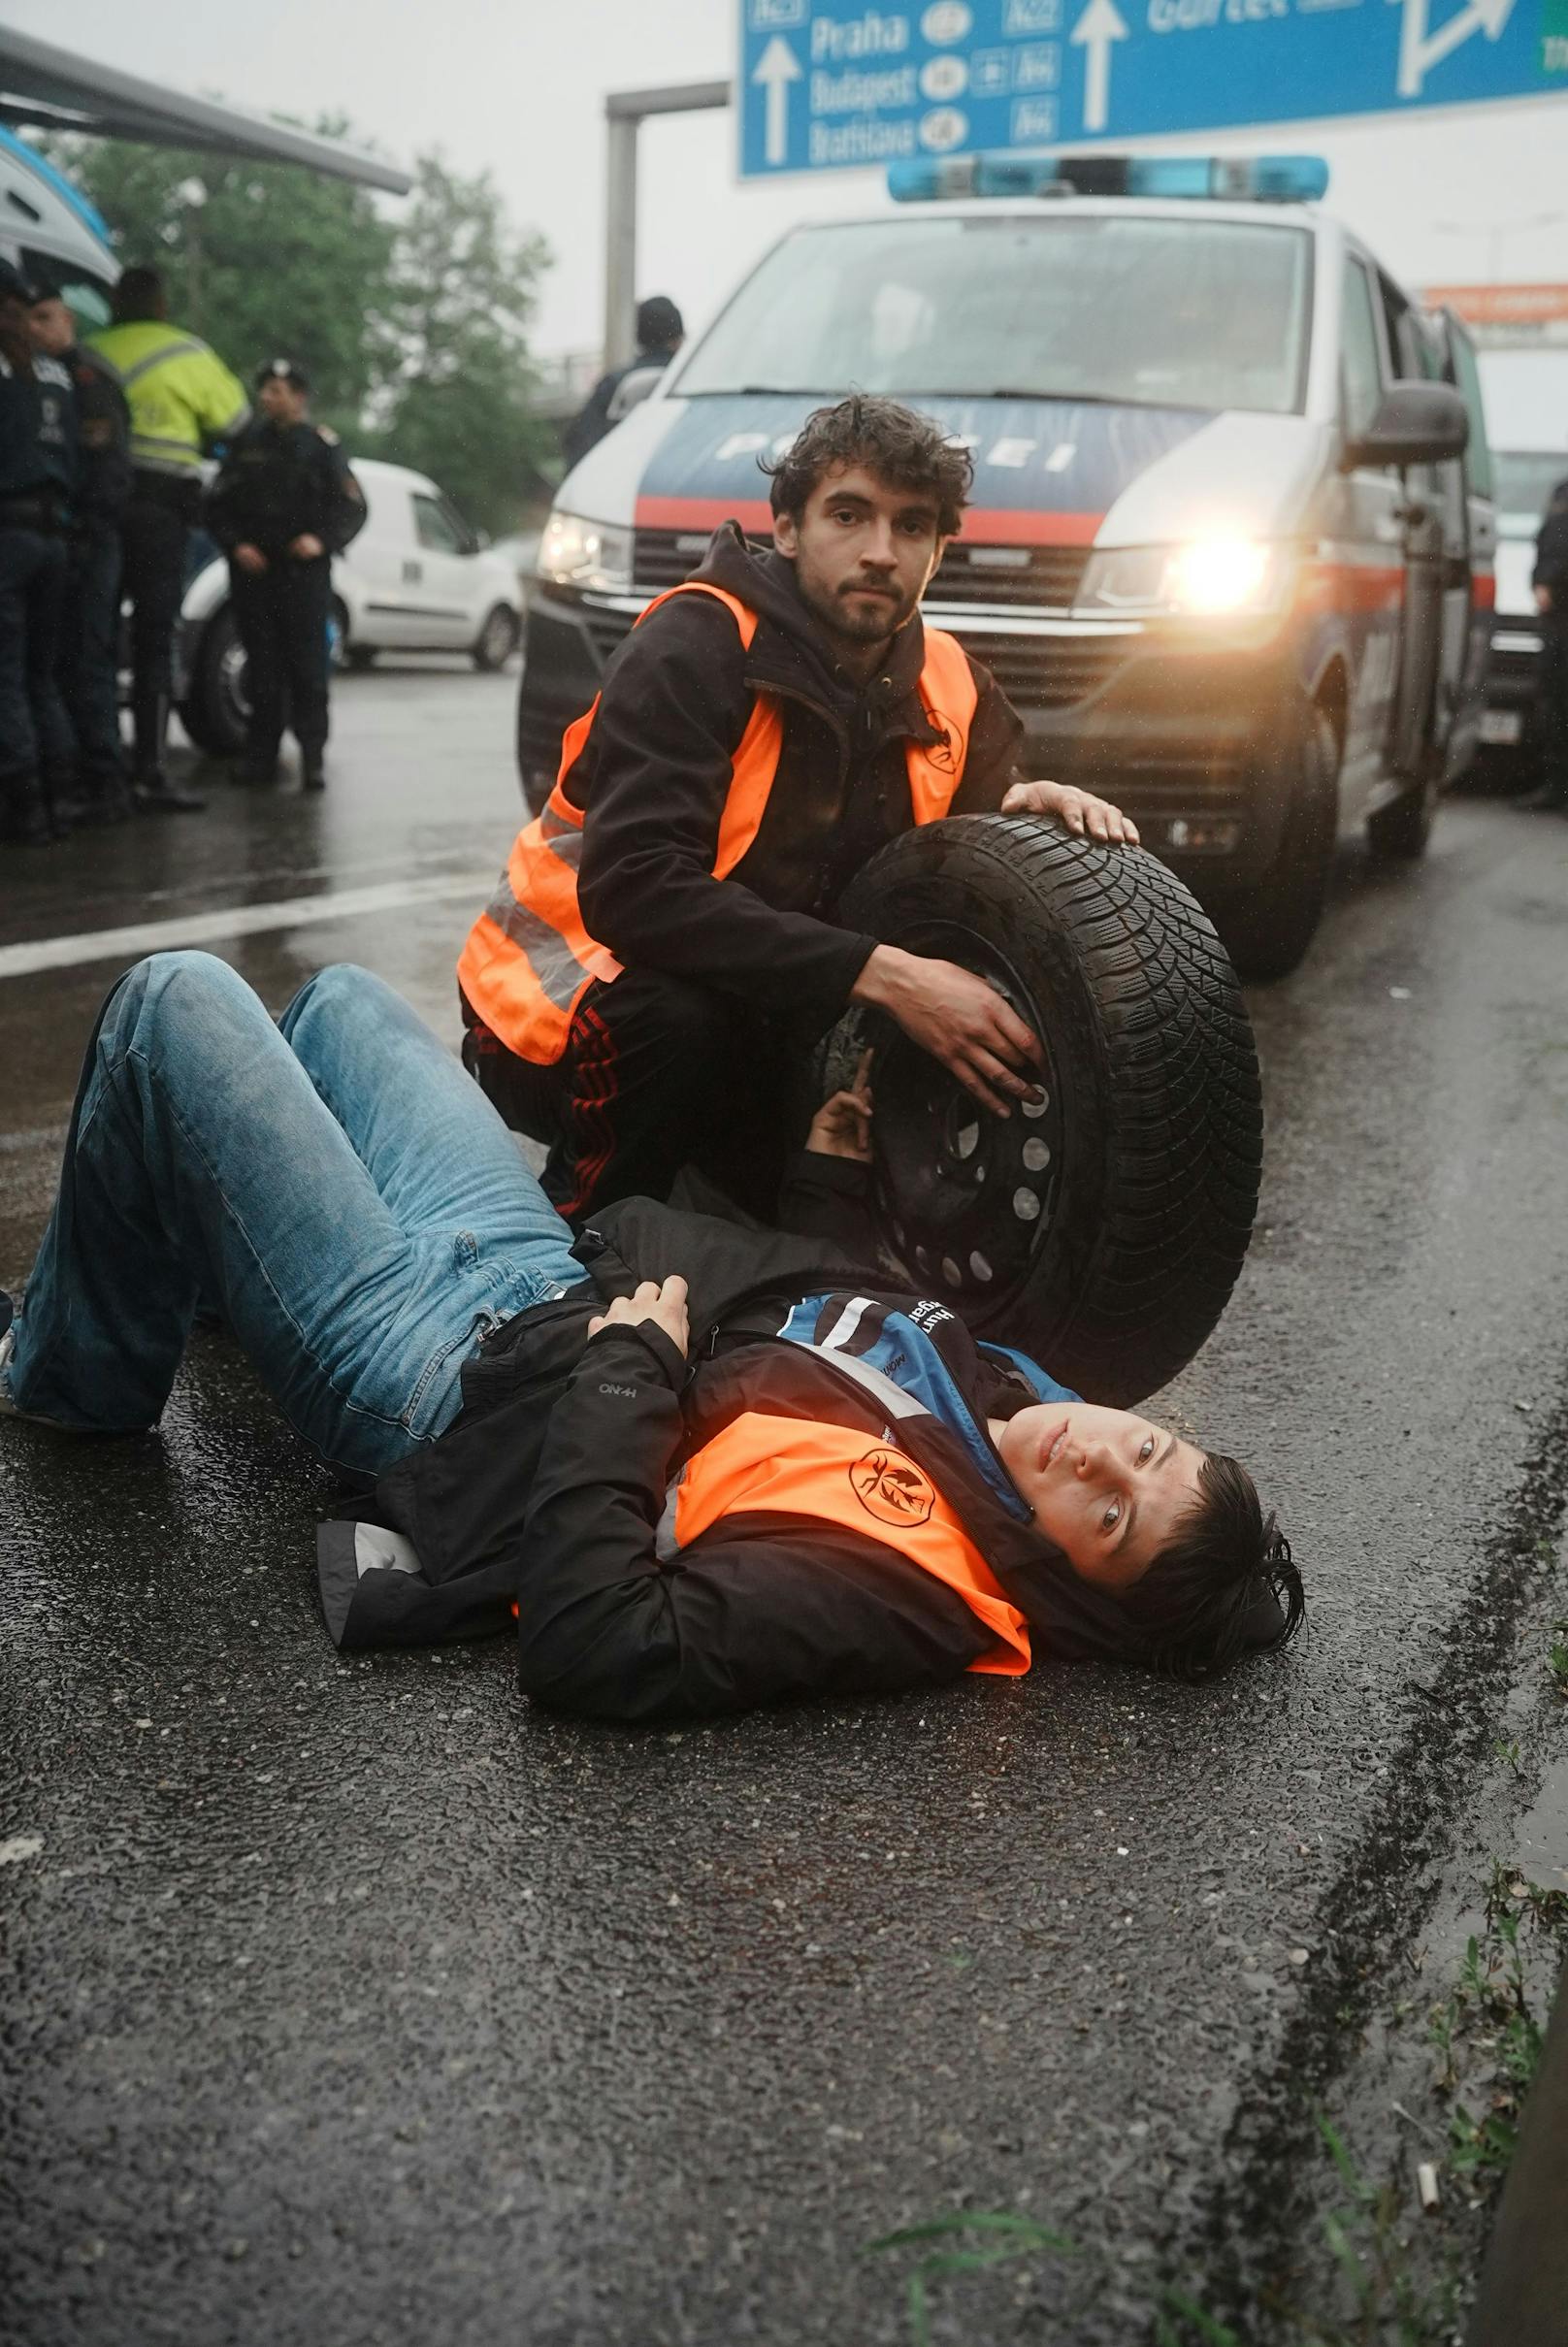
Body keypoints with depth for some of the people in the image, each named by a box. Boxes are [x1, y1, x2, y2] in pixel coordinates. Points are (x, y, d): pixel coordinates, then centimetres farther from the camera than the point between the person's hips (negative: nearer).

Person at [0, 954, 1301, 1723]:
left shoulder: (902, 1581, -34)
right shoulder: (990, 1383, -9)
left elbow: (594, 1644, -41)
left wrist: (624, 1370, -34)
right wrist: (835, 1175, 8)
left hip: (426, 1373, -8)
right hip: (546, 1261, 8)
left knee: (176, 997, -6)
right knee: (338, 995, 24)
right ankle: (173, 1275, 52)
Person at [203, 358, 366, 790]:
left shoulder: (320, 444, 4)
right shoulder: (246, 442, 12)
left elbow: (351, 507, 4)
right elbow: (217, 503, 14)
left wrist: (322, 540, -11)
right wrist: (236, 544, -2)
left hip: (304, 568, -2)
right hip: (253, 566, 3)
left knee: (307, 662, -7)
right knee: (262, 663, 2)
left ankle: (313, 755, -3)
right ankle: (261, 755, 7)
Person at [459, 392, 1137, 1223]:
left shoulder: (948, 686, -2)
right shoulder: (695, 641, -21)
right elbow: (633, 890, -33)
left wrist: (1023, 808, -18)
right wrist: (880, 974, -38)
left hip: (747, 1020, 7)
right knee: (677, 1019, -36)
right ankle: (567, 1241, -11)